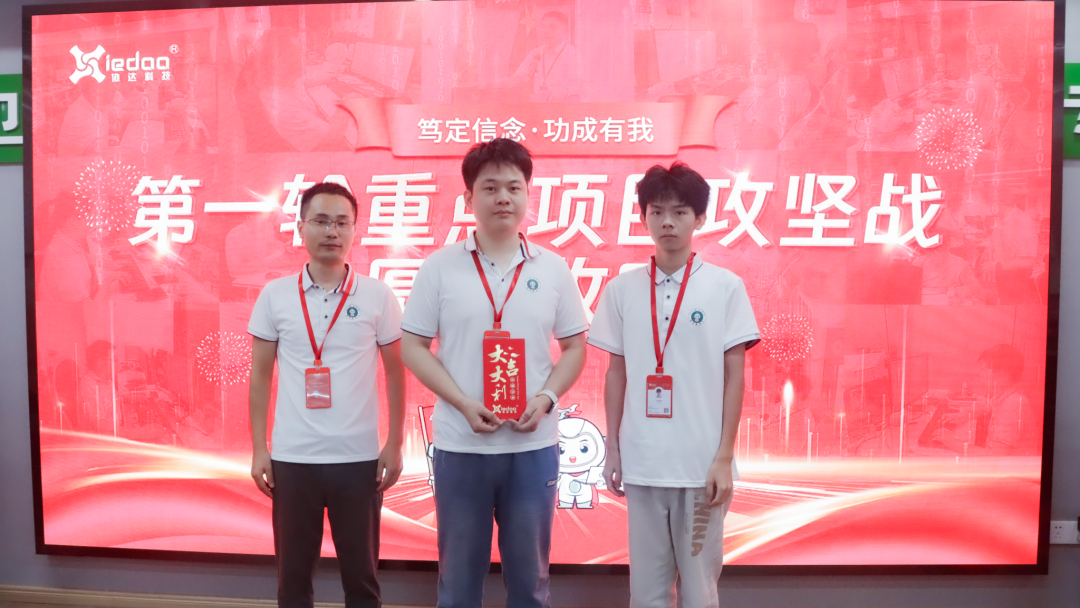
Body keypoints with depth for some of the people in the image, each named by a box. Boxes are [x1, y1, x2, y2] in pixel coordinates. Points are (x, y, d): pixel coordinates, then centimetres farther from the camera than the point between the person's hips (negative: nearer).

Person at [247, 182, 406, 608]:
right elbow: (260, 374, 6)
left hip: (359, 458, -1)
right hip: (291, 458, 1)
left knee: (360, 573, 11)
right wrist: (258, 449, 3)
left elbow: (395, 372, 3)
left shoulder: (378, 296, -2)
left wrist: (395, 445, 0)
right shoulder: (274, 295, 1)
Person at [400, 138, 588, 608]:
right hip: (459, 445, -1)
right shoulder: (439, 267, -1)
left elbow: (574, 347, 7)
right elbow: (413, 346, -1)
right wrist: (464, 403, -13)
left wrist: (546, 399, -11)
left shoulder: (553, 269, 3)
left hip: (533, 446, 1)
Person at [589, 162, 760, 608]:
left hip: (702, 463, -1)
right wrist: (612, 449, 6)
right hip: (641, 462, 2)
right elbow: (616, 373, 8)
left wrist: (724, 457, -5)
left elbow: (734, 376, -2)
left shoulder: (726, 287, -2)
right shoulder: (621, 289, 3)